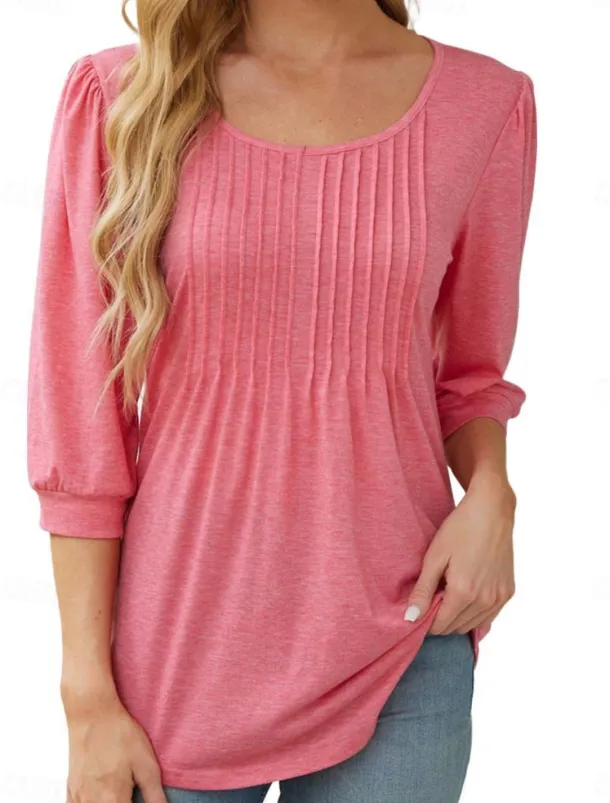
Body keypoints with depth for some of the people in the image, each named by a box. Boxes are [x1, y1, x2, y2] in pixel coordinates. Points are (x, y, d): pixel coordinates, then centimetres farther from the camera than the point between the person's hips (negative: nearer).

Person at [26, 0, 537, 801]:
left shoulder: (487, 103, -1)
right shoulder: (115, 95, -4)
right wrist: (88, 694, -6)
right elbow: (77, 415, -4)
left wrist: (490, 494, -10)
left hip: (398, 650, 1)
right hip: (178, 645, 0)